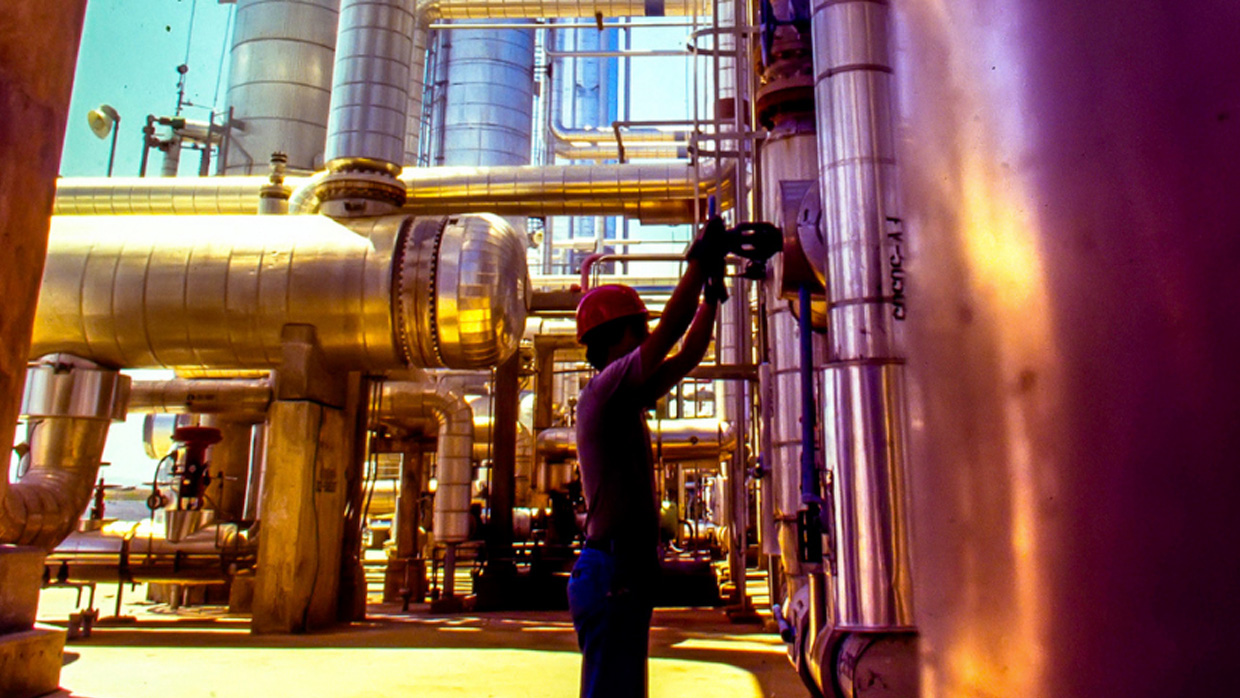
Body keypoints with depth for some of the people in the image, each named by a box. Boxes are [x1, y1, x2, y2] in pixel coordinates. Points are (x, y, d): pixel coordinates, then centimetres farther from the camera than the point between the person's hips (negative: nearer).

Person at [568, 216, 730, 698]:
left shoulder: (626, 400, 16)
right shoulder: (603, 390, -11)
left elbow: (687, 357, 20)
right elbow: (670, 332, -17)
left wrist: (712, 292, 19)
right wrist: (699, 262, -8)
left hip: (625, 575, 10)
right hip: (611, 574, -10)